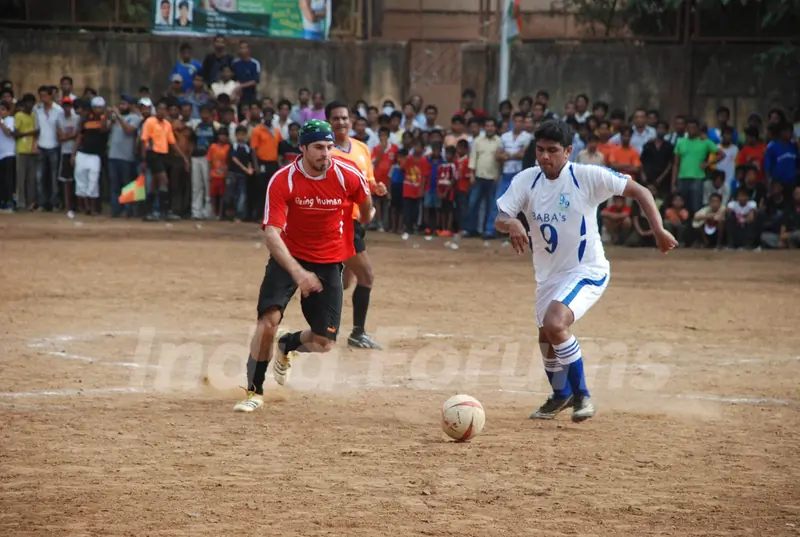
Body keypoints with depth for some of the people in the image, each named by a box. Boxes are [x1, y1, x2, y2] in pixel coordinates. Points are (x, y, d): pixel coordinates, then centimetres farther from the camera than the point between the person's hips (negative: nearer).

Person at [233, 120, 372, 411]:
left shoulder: (348, 176, -16)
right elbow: (271, 234, -29)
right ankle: (255, 391, -4)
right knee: (269, 319, -22)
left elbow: (365, 201, 8)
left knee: (324, 342, -2)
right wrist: (297, 272, -42)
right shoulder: (282, 180, -22)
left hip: (329, 262, 2)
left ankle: (287, 345, 34)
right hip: (289, 256, -2)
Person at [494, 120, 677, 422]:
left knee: (554, 324, -28)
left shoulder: (588, 176, -17)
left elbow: (638, 191, -13)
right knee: (546, 339, 18)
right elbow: (499, 219, -11)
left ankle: (581, 395, -12)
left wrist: (658, 230, -23)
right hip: (548, 274, 6)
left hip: (587, 270, -6)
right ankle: (561, 395, 47)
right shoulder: (526, 181, -6)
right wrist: (511, 224, -36)